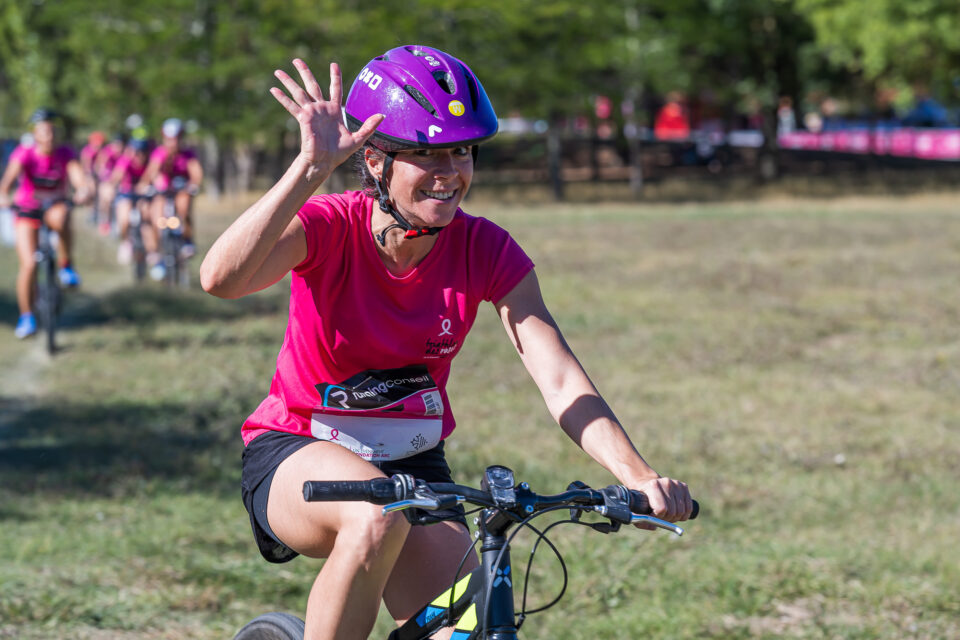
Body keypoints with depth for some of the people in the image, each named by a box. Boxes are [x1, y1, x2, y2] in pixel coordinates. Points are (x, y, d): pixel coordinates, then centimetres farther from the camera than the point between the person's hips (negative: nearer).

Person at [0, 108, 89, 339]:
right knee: (28, 264, -10)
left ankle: (66, 266, -15)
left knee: (59, 219, -39)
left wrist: (82, 190, -54)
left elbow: (77, 175, -30)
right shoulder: (24, 153, -20)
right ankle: (26, 317, 7)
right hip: (27, 209, 0)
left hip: (56, 204, 0)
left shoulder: (65, 154, -15)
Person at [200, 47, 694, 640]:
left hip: (412, 462, 4)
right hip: (298, 457, -4)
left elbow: (560, 379, -20)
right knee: (376, 517, -37)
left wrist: (637, 474, -36)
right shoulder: (330, 226, -20)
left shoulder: (486, 251, -12)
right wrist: (312, 168, -48)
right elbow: (221, 278, -41)